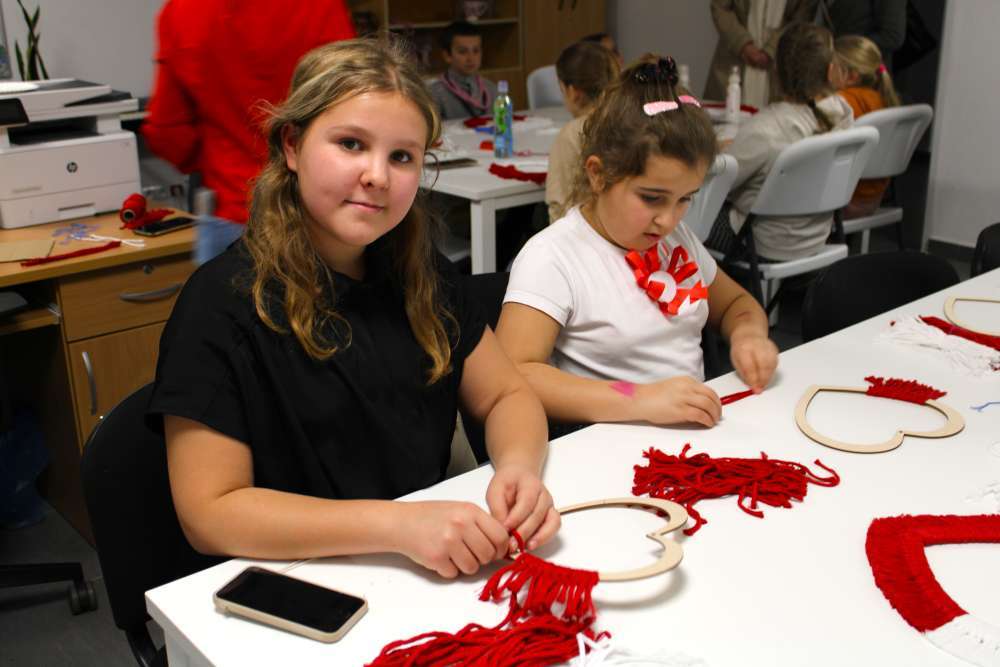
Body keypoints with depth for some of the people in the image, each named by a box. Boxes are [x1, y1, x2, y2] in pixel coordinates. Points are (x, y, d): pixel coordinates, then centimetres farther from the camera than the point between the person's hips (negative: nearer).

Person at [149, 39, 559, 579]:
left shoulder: (418, 272, 5)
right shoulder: (225, 301, -14)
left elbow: (506, 395, 10)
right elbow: (208, 513, -16)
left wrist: (518, 468, -13)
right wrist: (396, 524, -27)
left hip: (432, 572, 6)